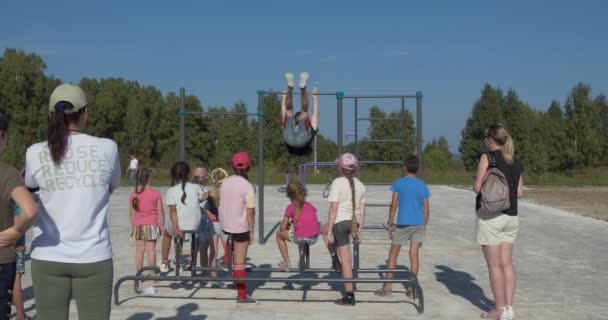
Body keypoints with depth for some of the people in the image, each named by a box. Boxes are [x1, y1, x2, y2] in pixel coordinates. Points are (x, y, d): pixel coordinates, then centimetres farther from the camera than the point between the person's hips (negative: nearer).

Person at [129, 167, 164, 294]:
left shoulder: (134, 195, 2)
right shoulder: (156, 194, -6)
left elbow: (132, 213, 6)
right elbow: (160, 212, -4)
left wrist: (133, 226, 16)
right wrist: (162, 225, 5)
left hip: (138, 225, 3)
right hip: (152, 224, -3)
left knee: (139, 250, 7)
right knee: (151, 249, 1)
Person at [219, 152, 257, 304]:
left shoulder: (225, 183, 0)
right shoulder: (247, 186, -17)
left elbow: (221, 204, 9)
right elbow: (250, 213, -15)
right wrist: (251, 232, -6)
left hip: (225, 224, 6)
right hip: (240, 227, -5)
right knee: (240, 261, 2)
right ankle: (242, 296, 10)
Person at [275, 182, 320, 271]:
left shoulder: (290, 208, 5)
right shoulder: (310, 205, 17)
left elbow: (282, 228, 4)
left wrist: (287, 223, 28)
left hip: (300, 238, -4)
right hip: (314, 238, 5)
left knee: (279, 234, 23)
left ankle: (287, 263, 18)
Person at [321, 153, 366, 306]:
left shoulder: (338, 183, -12)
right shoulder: (360, 185, 8)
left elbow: (333, 209, -15)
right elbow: (362, 210, 10)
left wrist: (330, 232, -11)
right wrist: (360, 230, 18)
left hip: (341, 221, -7)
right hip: (354, 222, 7)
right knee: (323, 229, 31)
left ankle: (349, 296, 13)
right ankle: (334, 259, 27)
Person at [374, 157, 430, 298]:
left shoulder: (398, 183, -3)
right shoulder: (423, 186, 6)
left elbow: (393, 205, -7)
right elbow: (426, 209, 6)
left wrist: (390, 224, -1)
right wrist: (424, 226, 15)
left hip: (403, 223, -3)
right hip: (419, 224, 3)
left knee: (393, 254, 6)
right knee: (414, 255, 4)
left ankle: (387, 287, 7)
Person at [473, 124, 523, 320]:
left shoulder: (487, 157, -10)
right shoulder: (516, 162, 9)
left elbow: (477, 187, -14)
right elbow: (520, 192, 10)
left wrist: (475, 184, 7)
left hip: (490, 216, -6)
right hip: (511, 216, 6)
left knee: (494, 265, 1)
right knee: (507, 264, 9)